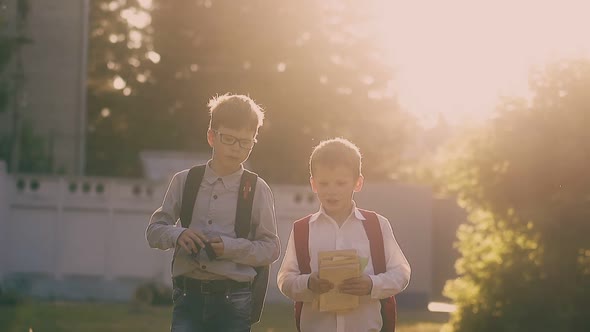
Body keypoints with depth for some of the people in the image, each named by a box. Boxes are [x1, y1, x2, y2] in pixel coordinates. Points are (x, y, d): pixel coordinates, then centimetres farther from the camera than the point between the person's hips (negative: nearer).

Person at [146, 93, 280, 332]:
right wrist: (177, 235, -12)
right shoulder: (184, 182, 4)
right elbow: (154, 231, 10)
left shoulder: (257, 190, -2)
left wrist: (230, 247, -15)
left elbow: (271, 248, 0)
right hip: (189, 297, 1)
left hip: (233, 301, -1)